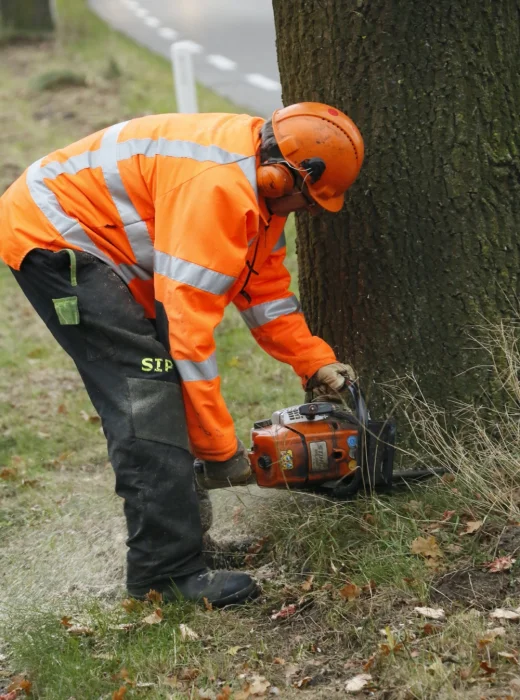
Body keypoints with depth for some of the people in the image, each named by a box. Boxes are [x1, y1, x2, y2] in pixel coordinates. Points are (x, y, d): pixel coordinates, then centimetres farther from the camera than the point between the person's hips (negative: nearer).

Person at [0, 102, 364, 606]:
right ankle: (167, 571, -15)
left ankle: (179, 539, 15)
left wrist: (316, 362, 4)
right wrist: (220, 447, -23)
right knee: (147, 384, -17)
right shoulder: (217, 187, -29)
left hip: (85, 237, 11)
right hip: (48, 238, -11)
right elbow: (187, 324, -29)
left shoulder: (262, 180, 3)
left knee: (158, 383, 8)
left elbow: (264, 286, 12)